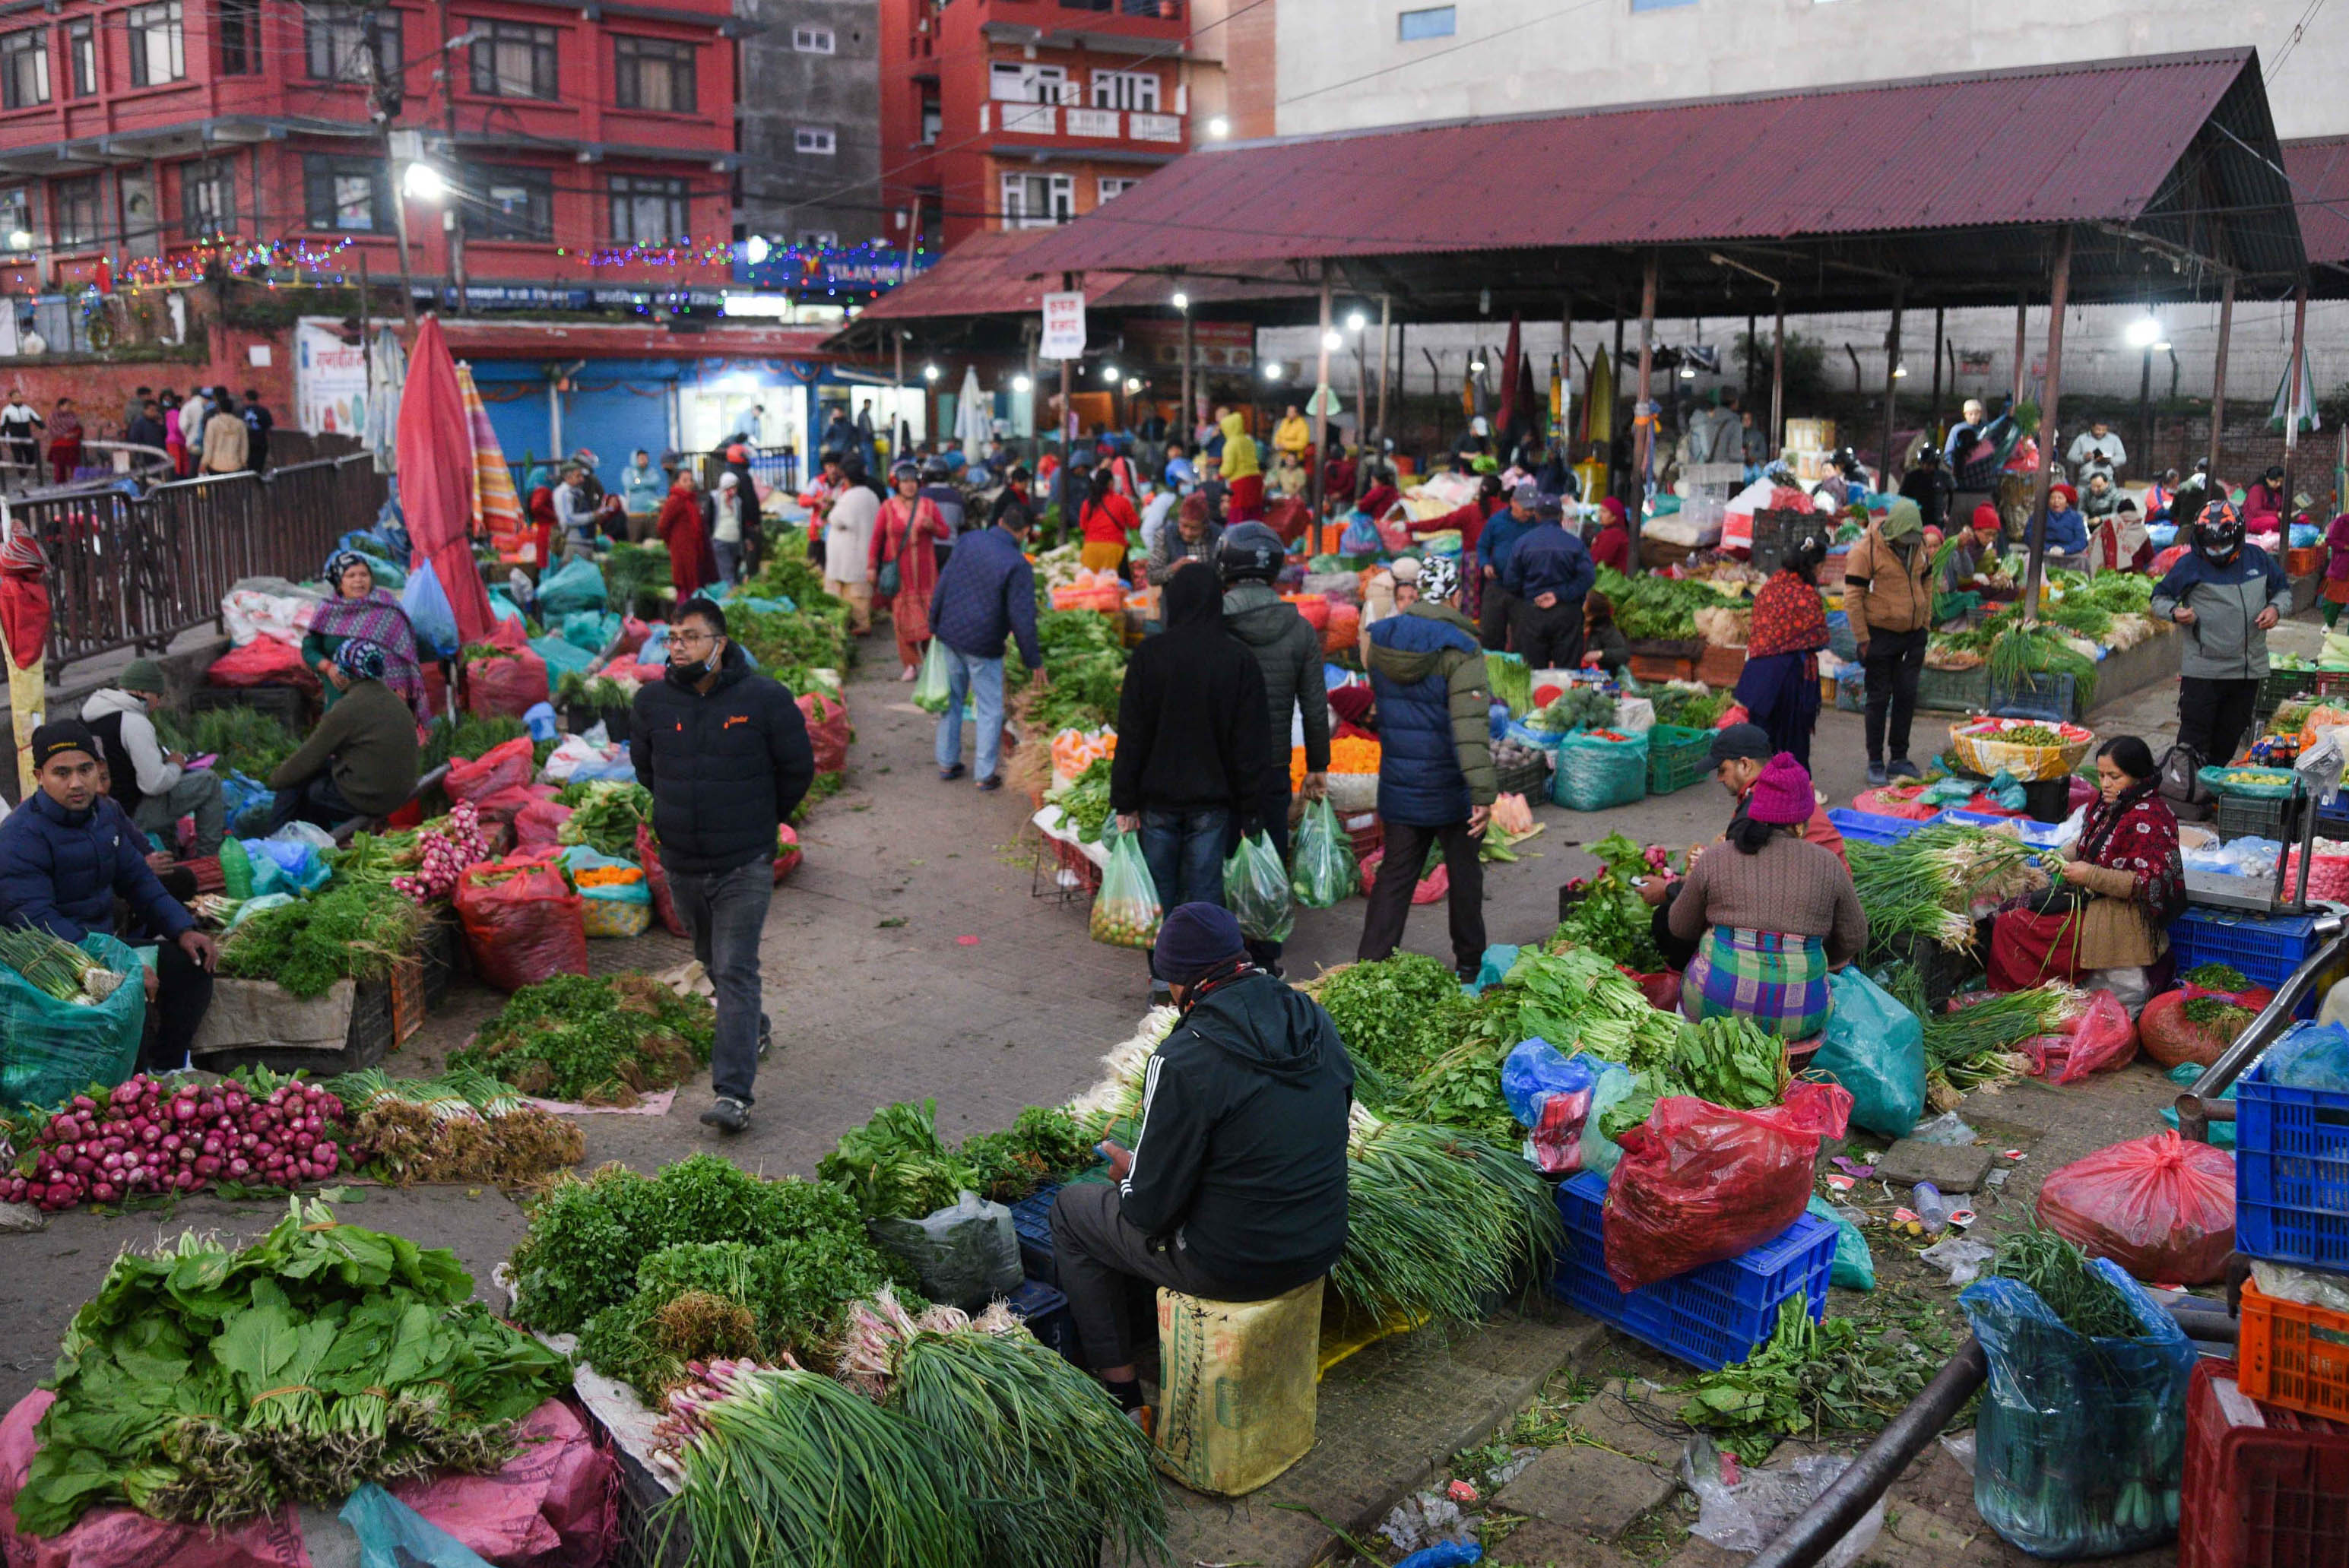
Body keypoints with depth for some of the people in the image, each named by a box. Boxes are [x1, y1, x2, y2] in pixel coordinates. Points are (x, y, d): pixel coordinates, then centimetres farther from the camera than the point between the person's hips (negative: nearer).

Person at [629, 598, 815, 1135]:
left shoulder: (764, 698, -12)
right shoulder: (652, 701, -2)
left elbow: (798, 768, 2)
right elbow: (644, 766, 17)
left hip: (745, 866, -4)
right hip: (681, 864, 5)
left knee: (736, 972, -11)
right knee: (712, 960, 21)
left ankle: (733, 1094, -15)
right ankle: (754, 1029, 47)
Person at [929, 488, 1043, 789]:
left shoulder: (970, 542, -1)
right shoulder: (1018, 565, -17)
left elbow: (941, 585, 5)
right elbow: (1022, 618, -16)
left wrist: (934, 624, 16)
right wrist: (1033, 661, -7)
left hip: (950, 634, 5)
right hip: (983, 646, -5)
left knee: (951, 699, 19)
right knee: (990, 710, 7)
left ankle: (947, 762, 26)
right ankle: (986, 775, 11)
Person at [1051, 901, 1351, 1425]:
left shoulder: (1184, 1061, -24)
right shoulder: (1316, 1021, -2)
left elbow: (1152, 1206, -18)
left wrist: (1127, 1170, 6)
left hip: (1237, 1266, -7)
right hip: (1323, 1245, 7)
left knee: (1072, 1209, 17)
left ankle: (1123, 1396, 21)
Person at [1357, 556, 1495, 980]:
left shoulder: (1381, 639, 0)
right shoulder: (1459, 649, -18)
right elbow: (1471, 726, -26)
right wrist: (1484, 793, -28)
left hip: (1398, 787, 4)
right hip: (1450, 792, -4)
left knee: (1394, 877, 11)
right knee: (1464, 873, 15)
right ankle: (1469, 961, 28)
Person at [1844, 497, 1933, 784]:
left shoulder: (1919, 546, 4)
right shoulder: (1865, 551, -15)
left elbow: (1926, 584, 18)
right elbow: (1853, 597, -14)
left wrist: (1925, 623, 13)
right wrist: (1862, 639, -14)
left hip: (1913, 635, 5)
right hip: (1881, 634, -5)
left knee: (1907, 695, 7)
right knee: (1879, 698, 0)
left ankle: (1900, 758, 17)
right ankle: (1875, 762, 9)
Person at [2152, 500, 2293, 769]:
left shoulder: (2257, 559, 7)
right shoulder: (2189, 565, -4)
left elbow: (2284, 589, 19)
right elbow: (2160, 598, 3)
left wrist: (2276, 608, -3)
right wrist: (2175, 612, -18)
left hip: (2249, 669, 4)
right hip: (2201, 669, -4)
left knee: (2229, 737, 13)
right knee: (2194, 739, -6)